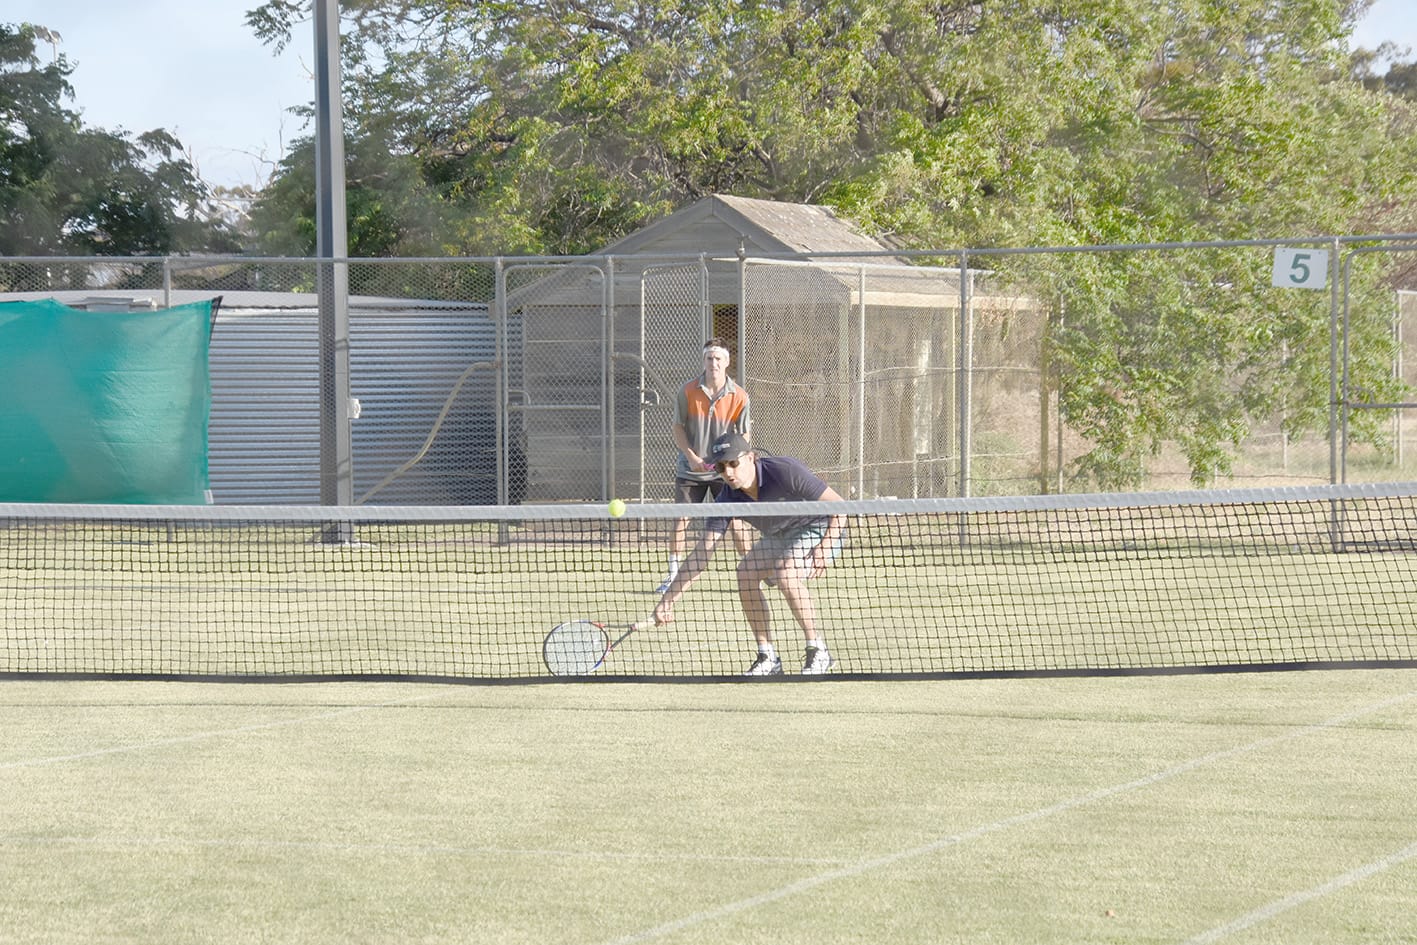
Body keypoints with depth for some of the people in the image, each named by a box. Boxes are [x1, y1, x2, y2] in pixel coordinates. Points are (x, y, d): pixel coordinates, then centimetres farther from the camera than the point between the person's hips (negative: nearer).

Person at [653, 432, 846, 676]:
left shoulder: (785, 472, -31)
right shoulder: (728, 500, -16)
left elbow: (839, 506, -25)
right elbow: (702, 553, -19)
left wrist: (824, 547, -37)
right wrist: (668, 599, -27)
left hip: (821, 527, -6)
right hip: (780, 536, 6)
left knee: (786, 575, -29)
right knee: (746, 572, -14)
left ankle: (818, 653, -15)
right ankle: (768, 658, -1)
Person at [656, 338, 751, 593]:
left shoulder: (739, 396, -7)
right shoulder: (688, 391, -7)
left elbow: (744, 436, -1)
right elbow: (678, 427, 0)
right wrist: (692, 457, -12)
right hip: (690, 469, 1)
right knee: (680, 521, 1)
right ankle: (673, 575, 12)